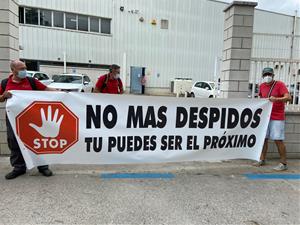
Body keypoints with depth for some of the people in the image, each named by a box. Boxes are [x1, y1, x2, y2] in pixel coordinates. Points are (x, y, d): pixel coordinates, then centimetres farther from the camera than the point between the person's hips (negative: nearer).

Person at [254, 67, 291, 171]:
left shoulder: (280, 84, -6)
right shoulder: (262, 86, 9)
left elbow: (288, 97, -18)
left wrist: (276, 99, -33)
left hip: (277, 118, -5)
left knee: (278, 140, -5)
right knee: (263, 138, 7)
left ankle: (283, 163, 6)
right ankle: (262, 160, 18)